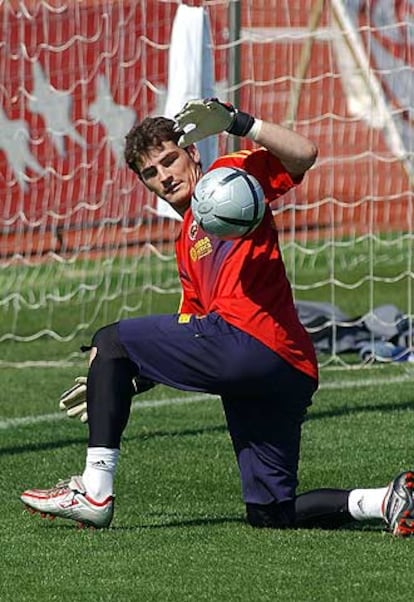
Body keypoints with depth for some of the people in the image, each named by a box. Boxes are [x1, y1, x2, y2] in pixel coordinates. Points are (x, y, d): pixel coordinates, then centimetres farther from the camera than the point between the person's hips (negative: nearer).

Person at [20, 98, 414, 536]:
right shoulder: (187, 245, 32)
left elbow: (303, 155, -8)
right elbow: (190, 346, 30)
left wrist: (237, 123, -13)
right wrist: (124, 385, 25)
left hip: (248, 338, -9)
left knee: (110, 342, 4)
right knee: (269, 513, 7)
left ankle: (94, 491, -4)